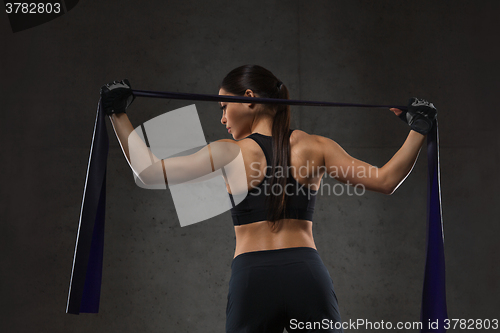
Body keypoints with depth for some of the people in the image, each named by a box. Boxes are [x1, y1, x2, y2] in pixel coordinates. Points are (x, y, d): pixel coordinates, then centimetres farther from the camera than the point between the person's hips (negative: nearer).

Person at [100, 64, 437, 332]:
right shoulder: (314, 147, 8)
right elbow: (385, 180, 6)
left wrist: (118, 114, 8)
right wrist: (418, 131, 15)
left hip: (253, 277, -2)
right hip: (309, 274, 2)